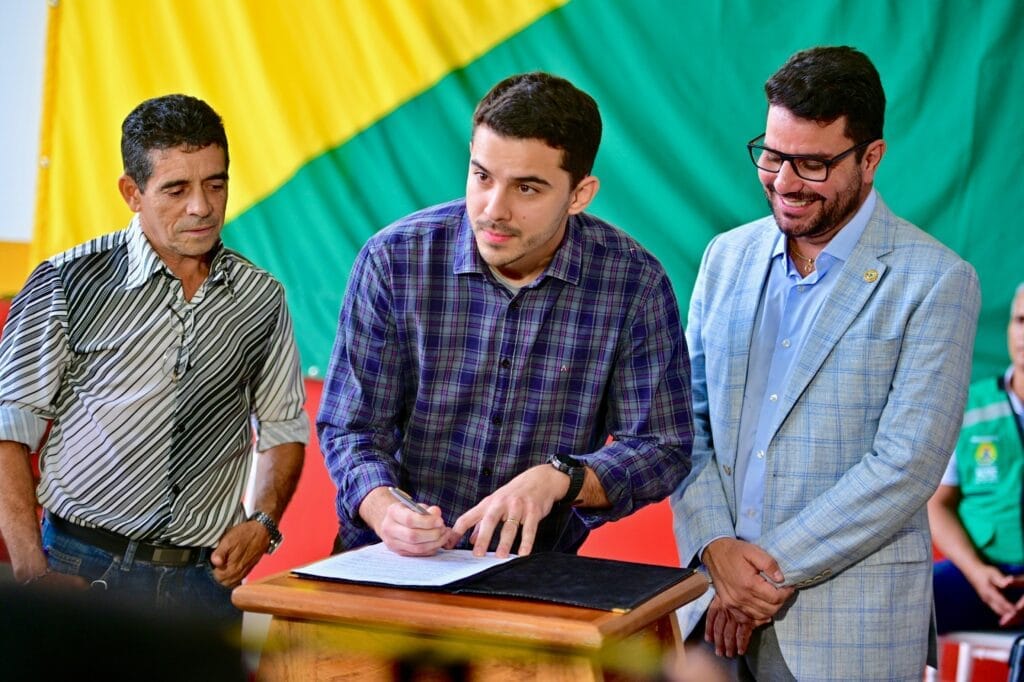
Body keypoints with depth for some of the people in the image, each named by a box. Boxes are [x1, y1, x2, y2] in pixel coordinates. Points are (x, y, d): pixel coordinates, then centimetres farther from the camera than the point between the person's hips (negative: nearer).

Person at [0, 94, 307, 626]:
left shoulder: (261, 299, 7)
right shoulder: (70, 283, -3)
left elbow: (285, 430, 18)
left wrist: (262, 522, 0)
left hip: (206, 580, 3)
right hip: (82, 570, -2)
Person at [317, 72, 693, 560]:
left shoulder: (633, 282, -4)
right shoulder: (393, 261, -5)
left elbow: (663, 449, 1)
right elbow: (352, 427, -1)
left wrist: (559, 478, -17)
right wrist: (382, 509, -22)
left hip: (538, 568, -1)